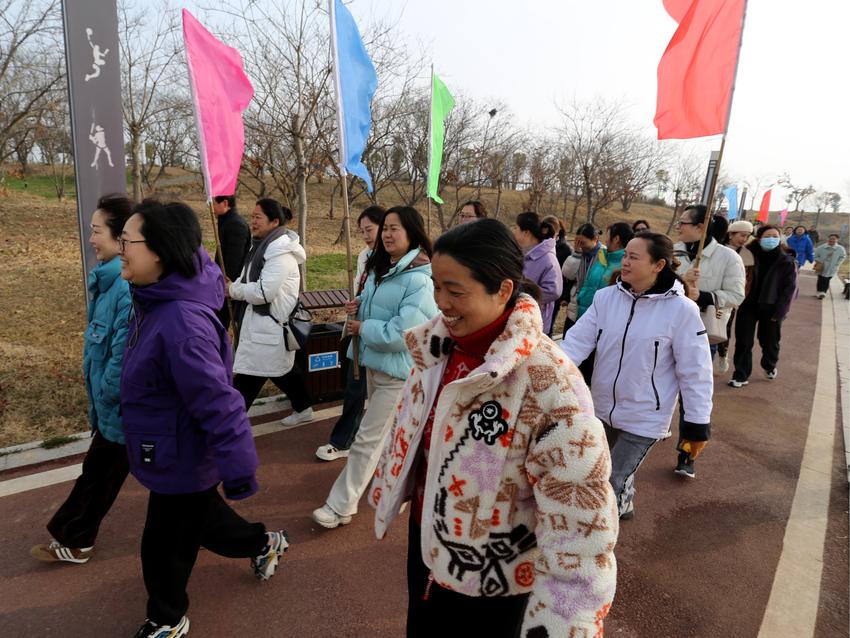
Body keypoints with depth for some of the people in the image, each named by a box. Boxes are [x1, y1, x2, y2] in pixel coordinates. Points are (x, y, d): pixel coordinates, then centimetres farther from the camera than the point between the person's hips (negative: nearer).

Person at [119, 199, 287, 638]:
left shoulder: (180, 324, -37)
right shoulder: (157, 301, -7)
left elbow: (219, 405, -34)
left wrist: (238, 470, -26)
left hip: (181, 459, -9)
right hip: (176, 453, 9)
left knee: (165, 547, 16)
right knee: (199, 518, 31)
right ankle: (265, 544, 55)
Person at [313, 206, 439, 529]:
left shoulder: (418, 280, -22)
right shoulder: (381, 268, 5)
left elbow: (400, 334, -27)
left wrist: (362, 328, -14)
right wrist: (359, 306, -2)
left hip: (397, 371, -9)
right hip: (374, 362, 9)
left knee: (368, 439, 0)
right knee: (389, 433, 25)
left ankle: (340, 506, 13)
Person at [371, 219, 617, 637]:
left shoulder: (547, 382, -30)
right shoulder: (440, 346, -9)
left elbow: (579, 517, -28)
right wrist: (387, 489, 17)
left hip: (491, 577, -6)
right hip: (425, 542, 6)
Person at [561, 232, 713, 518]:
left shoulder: (681, 310, -18)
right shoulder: (606, 297, -8)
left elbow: (695, 371, -12)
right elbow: (577, 341, -12)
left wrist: (698, 425, -8)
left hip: (644, 418, -5)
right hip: (603, 408, 5)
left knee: (610, 486, -2)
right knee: (618, 473, 27)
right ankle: (623, 505, 56)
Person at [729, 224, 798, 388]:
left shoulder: (787, 261, -6)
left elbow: (790, 288, -5)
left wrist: (779, 311, -11)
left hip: (770, 308, 0)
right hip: (748, 305, 0)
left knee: (769, 341, 16)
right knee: (743, 342, 1)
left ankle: (769, 365, 43)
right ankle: (741, 374, 13)